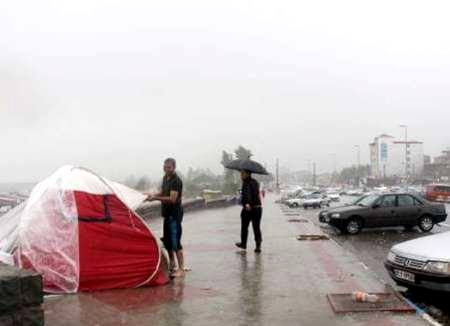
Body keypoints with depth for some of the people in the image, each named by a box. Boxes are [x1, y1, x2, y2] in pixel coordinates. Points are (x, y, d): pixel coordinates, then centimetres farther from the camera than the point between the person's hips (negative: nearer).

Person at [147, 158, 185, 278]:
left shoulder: (176, 181, -17)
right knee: (167, 241, 16)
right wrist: (154, 195, 4)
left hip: (175, 215, -9)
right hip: (167, 214, 9)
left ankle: (181, 269, -2)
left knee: (175, 243, -8)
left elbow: (172, 199, -23)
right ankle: (172, 266, 29)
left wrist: (156, 198, -22)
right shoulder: (165, 178, 11)